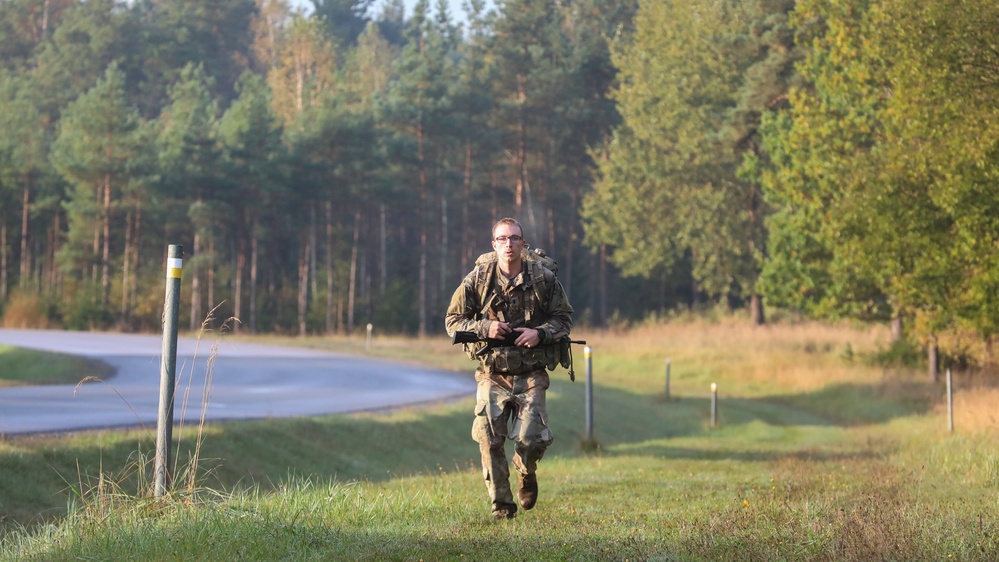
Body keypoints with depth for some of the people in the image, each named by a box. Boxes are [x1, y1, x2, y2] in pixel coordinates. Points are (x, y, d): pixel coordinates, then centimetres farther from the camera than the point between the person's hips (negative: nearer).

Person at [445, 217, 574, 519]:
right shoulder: (477, 279, 0)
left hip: (531, 374, 0)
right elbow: (453, 320, 4)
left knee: (533, 439, -10)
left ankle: (526, 471, 27)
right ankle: (501, 505, 8)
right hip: (492, 374, 0)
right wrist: (484, 327, -14)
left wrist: (540, 333, -11)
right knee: (490, 441, -8)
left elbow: (564, 317, 8)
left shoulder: (544, 278, 1)